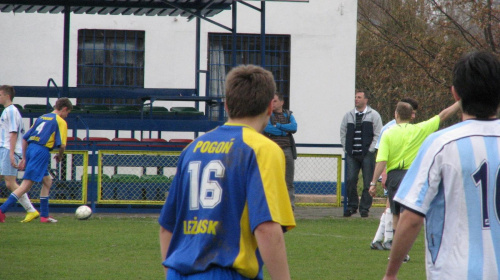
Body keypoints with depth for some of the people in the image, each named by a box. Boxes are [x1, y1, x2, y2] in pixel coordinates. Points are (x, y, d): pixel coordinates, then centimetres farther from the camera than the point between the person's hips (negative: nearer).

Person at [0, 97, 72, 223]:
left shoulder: (42, 118, 22)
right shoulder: (60, 121, 0)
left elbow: (25, 138, 20)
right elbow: (62, 144, -10)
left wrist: (24, 158, 23)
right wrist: (60, 156, 11)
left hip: (30, 148, 8)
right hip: (42, 152, -8)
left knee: (47, 181, 21)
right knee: (27, 184, -11)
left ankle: (44, 215, 20)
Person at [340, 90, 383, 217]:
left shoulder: (373, 115, 2)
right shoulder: (349, 115, 13)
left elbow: (378, 134, 0)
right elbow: (343, 133, 17)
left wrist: (370, 150, -7)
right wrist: (346, 148, 6)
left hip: (367, 154, -3)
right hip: (351, 154, 3)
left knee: (368, 182, -2)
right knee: (350, 180, -4)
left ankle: (364, 208, 4)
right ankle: (352, 206, 7)